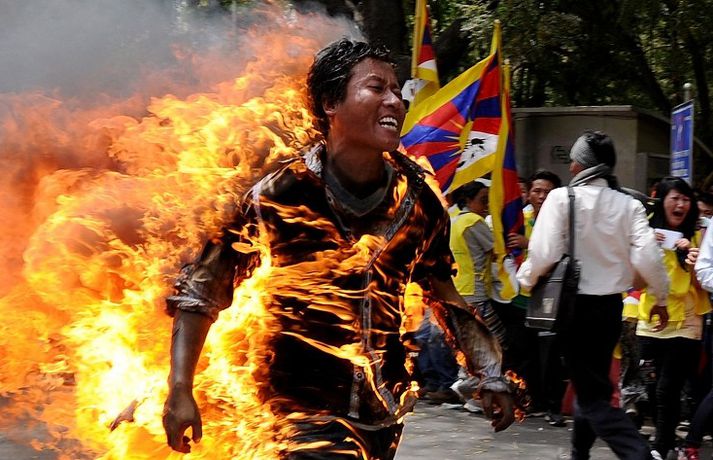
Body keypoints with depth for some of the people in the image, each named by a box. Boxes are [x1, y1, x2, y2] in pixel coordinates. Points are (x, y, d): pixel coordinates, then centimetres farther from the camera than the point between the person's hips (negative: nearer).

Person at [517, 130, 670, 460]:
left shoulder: (561, 198, -11)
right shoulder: (628, 205, -1)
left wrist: (525, 280, 4)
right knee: (593, 383, 21)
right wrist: (661, 299, 7)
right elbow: (647, 257, -7)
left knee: (592, 394, -3)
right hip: (611, 305, 5)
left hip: (575, 305, -4)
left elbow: (544, 252, -16)